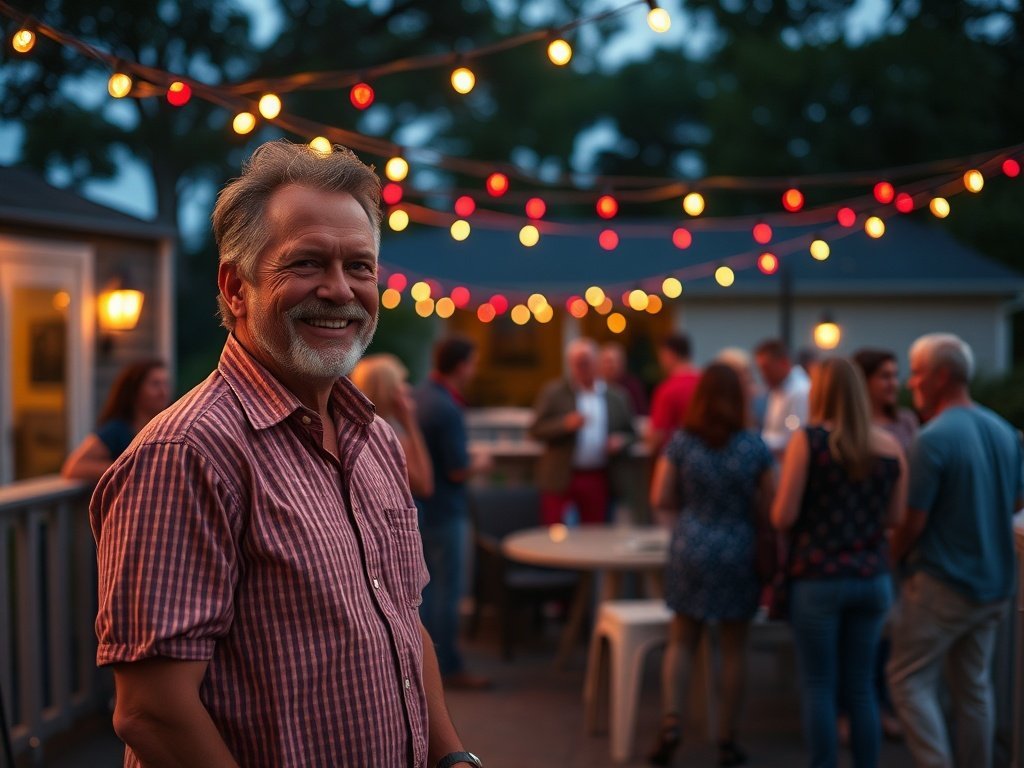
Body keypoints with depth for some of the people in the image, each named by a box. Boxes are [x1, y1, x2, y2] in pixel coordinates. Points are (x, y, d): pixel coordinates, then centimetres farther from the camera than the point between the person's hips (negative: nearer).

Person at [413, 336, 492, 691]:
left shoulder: (419, 395, 5)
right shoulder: (447, 409, -23)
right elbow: (458, 471, -22)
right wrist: (481, 463, -2)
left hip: (418, 507, 9)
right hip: (443, 511, -9)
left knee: (424, 586, 15)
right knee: (448, 590, -1)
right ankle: (450, 668, 6)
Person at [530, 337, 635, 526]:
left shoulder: (617, 395, 9)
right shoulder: (553, 392, 1)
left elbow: (628, 433, 16)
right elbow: (536, 430, -2)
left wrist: (620, 441, -7)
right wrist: (565, 425, -19)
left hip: (599, 481, 3)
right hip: (560, 480, -2)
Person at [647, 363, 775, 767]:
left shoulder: (681, 442, -5)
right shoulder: (755, 446, -7)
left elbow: (660, 498, -4)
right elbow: (769, 508, -5)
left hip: (691, 549, 1)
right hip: (738, 552, -1)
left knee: (682, 641, 14)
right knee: (734, 647, 10)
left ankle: (671, 720, -4)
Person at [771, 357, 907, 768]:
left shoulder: (808, 440, -10)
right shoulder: (890, 446, 1)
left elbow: (783, 517, -12)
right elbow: (895, 516, 7)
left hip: (817, 577, -4)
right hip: (872, 579, 4)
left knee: (819, 686, 5)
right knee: (861, 687, 12)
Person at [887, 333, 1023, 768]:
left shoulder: (933, 439, -19)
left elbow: (912, 522, -17)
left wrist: (893, 556, 1)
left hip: (941, 585, -7)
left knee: (909, 680, 2)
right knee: (974, 687, 15)